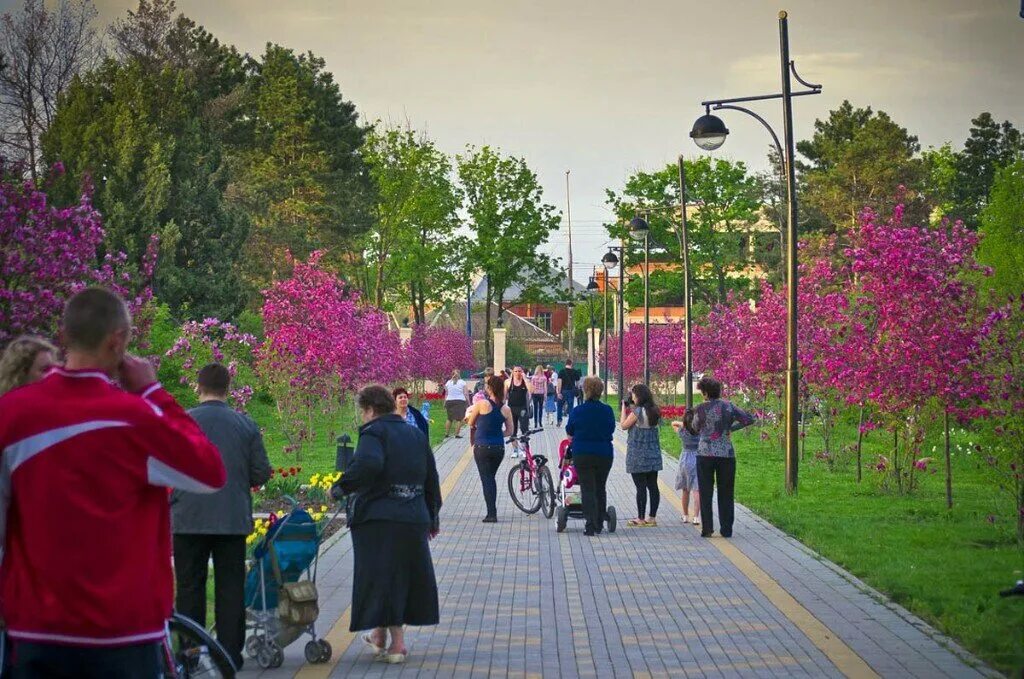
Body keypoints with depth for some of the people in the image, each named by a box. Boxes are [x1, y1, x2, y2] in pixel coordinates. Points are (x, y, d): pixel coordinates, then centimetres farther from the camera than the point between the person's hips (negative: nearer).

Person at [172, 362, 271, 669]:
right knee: (230, 588, 8)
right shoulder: (246, 425, 0)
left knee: (190, 588, 7)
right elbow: (261, 473, 2)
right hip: (233, 520, 2)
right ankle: (230, 653, 9)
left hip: (190, 518, -2)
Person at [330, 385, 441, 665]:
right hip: (413, 519, 7)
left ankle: (389, 639, 4)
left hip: (378, 519, -7)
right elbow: (432, 479, 17)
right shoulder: (416, 435, 14)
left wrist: (340, 488, -18)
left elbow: (368, 464, -30)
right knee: (405, 575, 16)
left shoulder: (373, 432, -8)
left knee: (381, 577, 2)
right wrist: (432, 518, 25)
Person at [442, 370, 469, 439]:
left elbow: (446, 394, 7)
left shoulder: (448, 383, 7)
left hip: (449, 401, 3)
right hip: (460, 401, -3)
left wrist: (445, 404, 12)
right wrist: (468, 403, 2)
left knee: (450, 418, 15)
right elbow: (466, 394, -3)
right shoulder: (462, 383, 0)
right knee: (459, 419, 0)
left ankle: (447, 433, 16)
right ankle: (457, 434, -5)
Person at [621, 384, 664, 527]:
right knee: (653, 486, 7)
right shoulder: (655, 411, 7)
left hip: (638, 455, -7)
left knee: (640, 487, -3)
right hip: (653, 454, 7)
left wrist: (624, 408, 4)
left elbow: (624, 425, -6)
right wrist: (630, 408, 15)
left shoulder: (637, 411, -15)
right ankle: (652, 517, 10)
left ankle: (641, 518, 1)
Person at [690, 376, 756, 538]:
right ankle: (726, 529, 8)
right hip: (727, 454, 2)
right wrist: (731, 428, 10)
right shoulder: (728, 406, 2)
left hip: (705, 454, -2)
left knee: (706, 493, 6)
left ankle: (707, 529, 2)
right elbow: (749, 419, 6)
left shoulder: (701, 409, -6)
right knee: (726, 493, 8)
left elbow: (696, 429, 8)